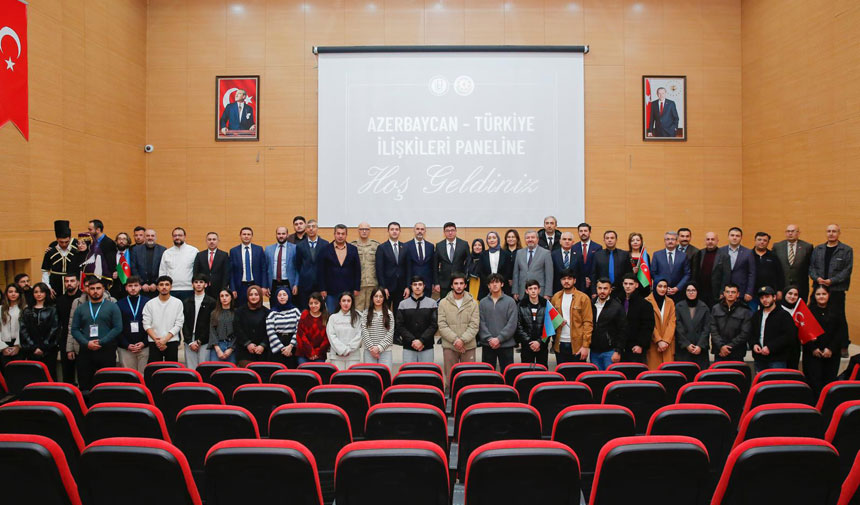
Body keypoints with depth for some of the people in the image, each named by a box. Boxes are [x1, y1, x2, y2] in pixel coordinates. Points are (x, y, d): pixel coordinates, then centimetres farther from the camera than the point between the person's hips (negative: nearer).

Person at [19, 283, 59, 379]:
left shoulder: (52, 310, 5)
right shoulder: (27, 311, 11)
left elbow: (54, 329, -2)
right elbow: (23, 330, 4)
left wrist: (43, 347, -8)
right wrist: (34, 348, -6)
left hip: (49, 350, -2)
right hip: (32, 351, 2)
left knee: (50, 375, -2)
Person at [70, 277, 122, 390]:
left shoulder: (112, 306, 4)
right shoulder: (81, 308, 12)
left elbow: (118, 328, -4)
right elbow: (74, 329, 7)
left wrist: (101, 342, -12)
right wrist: (87, 343, -9)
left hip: (107, 351, -3)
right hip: (85, 351, 3)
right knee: (84, 385, 4)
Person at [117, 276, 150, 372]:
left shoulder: (148, 302, 5)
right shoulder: (119, 304, 8)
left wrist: (144, 342, -7)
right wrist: (126, 345, -6)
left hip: (144, 347, -1)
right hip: (125, 348, 1)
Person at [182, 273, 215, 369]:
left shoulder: (211, 302, 2)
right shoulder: (186, 303, 13)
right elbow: (184, 324, 7)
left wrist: (199, 341, -6)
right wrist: (190, 342, -4)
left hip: (204, 343, -3)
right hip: (189, 342, 3)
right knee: (190, 369, 1)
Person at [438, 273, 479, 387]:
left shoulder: (473, 303, 5)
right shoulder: (443, 303, 4)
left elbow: (474, 325, -2)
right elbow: (442, 325, -4)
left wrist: (463, 339, -15)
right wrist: (455, 339, -14)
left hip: (469, 346, 1)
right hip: (449, 346, 0)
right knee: (450, 377, 4)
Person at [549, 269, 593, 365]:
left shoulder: (583, 297, -4)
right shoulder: (556, 297, 8)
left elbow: (588, 322, -7)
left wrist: (585, 345, -13)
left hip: (577, 345, -4)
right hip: (560, 344, 4)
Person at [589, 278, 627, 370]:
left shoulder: (617, 307, -4)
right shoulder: (591, 305, 8)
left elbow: (622, 331, -6)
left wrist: (618, 351, -11)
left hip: (610, 352, -4)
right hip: (594, 351, 4)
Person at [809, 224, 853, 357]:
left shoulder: (846, 250, 1)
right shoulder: (817, 249, 12)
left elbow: (847, 270, -6)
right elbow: (811, 266, 9)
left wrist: (831, 281, -15)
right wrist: (817, 278, -9)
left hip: (837, 290, -3)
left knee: (839, 318, 1)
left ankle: (843, 347, 12)